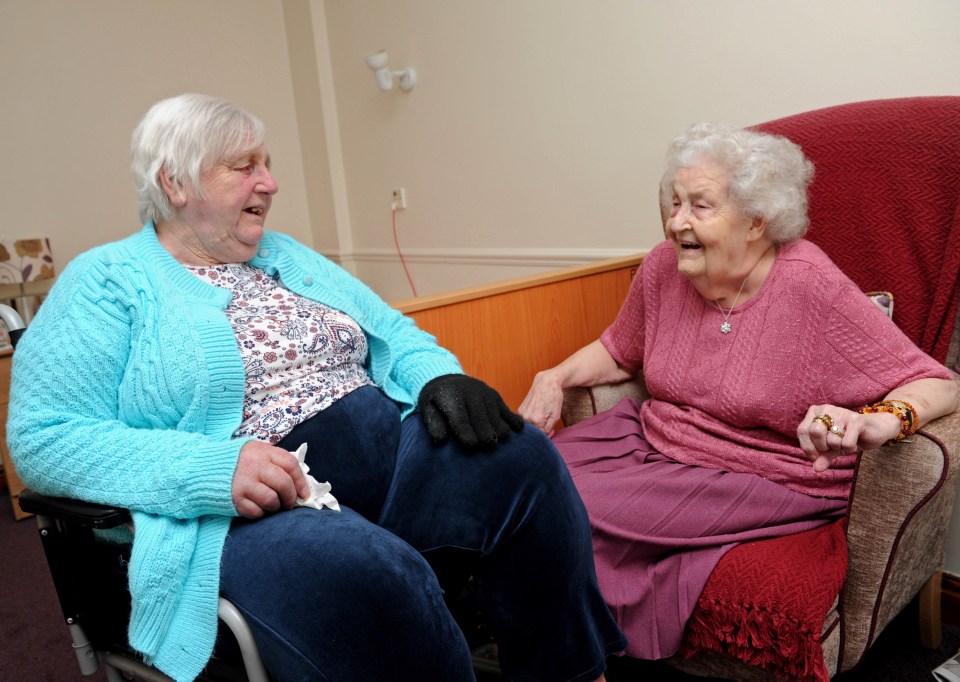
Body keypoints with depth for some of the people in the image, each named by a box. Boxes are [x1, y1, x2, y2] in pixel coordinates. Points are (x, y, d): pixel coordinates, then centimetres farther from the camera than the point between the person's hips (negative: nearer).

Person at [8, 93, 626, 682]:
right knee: (367, 572, -36)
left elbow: (393, 333, 20)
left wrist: (440, 377, -5)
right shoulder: (108, 283, 3)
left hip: (389, 450, 6)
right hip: (249, 506, -5)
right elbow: (44, 435, -6)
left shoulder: (290, 257, 22)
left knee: (523, 456, -17)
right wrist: (214, 469, -22)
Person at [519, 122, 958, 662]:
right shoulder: (662, 268, 0)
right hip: (650, 438, 6)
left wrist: (881, 423, -37)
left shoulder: (813, 289, -16)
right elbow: (619, 352, 17)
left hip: (769, 479, -5)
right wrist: (555, 378, 0)